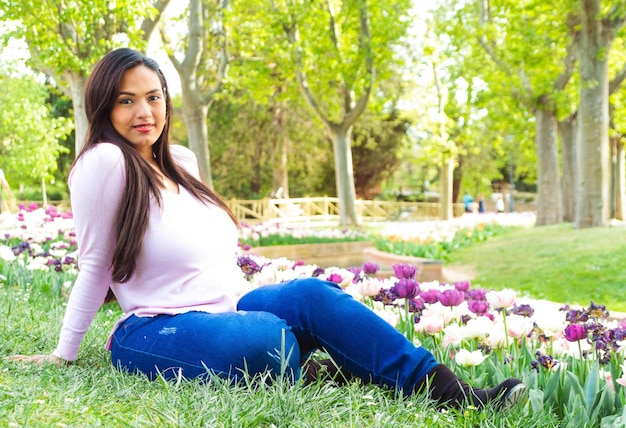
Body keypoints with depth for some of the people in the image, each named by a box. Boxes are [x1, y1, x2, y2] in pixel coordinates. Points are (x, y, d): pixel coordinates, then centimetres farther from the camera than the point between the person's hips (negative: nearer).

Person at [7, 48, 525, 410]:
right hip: (154, 332, -7)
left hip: (226, 309, 7)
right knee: (269, 338, -37)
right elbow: (95, 266, -6)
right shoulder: (106, 161, -11)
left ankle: (452, 392, -24)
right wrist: (63, 354, -1)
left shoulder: (182, 161, 13)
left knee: (311, 295, -23)